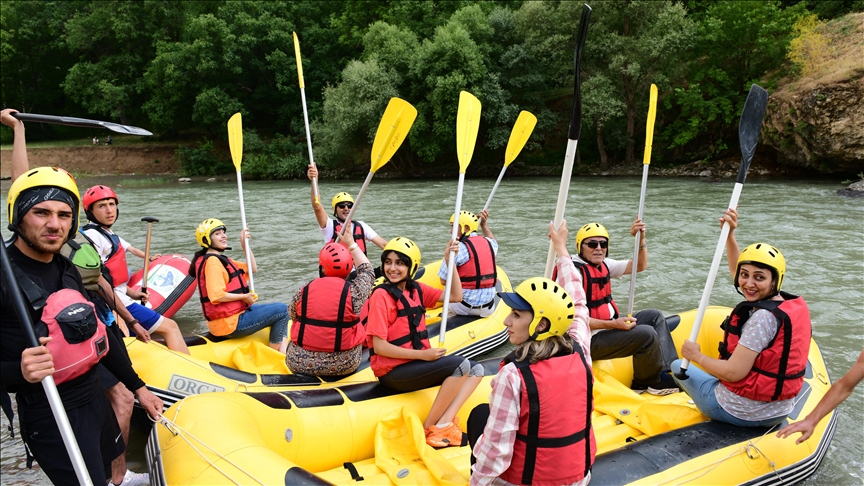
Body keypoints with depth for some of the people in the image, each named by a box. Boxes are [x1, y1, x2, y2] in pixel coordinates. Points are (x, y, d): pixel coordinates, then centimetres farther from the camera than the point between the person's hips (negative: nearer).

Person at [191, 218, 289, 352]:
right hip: (229, 323, -11)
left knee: (279, 309, 17)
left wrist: (245, 245, 9)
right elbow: (217, 296, -27)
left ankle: (283, 350, 0)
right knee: (281, 309, -11)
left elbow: (252, 269, 18)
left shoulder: (222, 260, 16)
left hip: (235, 313, 11)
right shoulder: (212, 262, -17)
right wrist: (244, 297, -16)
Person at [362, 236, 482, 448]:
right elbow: (379, 346, -17)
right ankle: (428, 428, -12)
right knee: (460, 364, -23)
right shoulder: (381, 295, -12)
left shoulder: (416, 289, 9)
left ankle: (444, 423, -17)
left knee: (476, 369, -3)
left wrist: (449, 261, 0)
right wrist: (423, 354, -20)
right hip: (393, 372, -8)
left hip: (416, 364, 8)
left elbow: (456, 296, 9)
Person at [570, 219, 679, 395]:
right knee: (647, 334, -19)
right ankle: (650, 383, 5)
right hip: (590, 340, -11)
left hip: (609, 326, 11)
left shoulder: (603, 265, 9)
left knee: (654, 316, 11)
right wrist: (612, 324, -26)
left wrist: (641, 239, -4)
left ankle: (671, 372, 4)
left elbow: (640, 266, 13)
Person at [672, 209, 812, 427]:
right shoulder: (794, 305, -1)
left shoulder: (763, 317, -27)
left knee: (678, 366, 16)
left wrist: (697, 356, -13)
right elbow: (736, 269, 11)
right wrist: (729, 233, 6)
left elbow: (733, 373, -27)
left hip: (741, 414, -8)